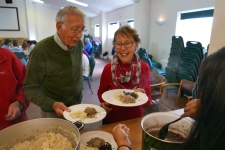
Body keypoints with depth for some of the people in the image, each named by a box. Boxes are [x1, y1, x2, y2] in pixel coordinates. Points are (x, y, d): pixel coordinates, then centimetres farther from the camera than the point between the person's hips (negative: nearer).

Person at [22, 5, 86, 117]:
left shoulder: (79, 44, -7)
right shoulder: (41, 50, -23)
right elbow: (30, 88, -17)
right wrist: (52, 105, -31)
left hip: (77, 107, 6)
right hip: (54, 114, -5)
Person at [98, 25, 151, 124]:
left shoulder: (144, 68, -15)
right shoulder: (108, 69, -16)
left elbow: (148, 101, -9)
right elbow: (101, 92, -1)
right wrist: (104, 104, -19)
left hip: (135, 120, 1)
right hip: (111, 121, 0)